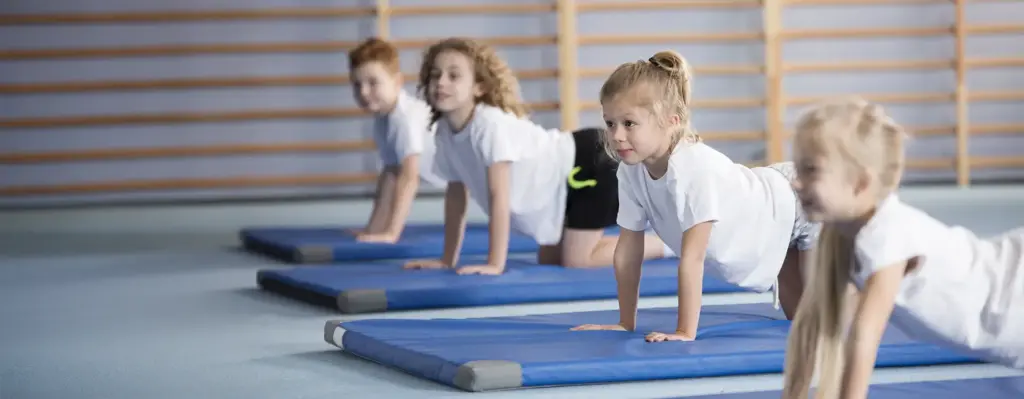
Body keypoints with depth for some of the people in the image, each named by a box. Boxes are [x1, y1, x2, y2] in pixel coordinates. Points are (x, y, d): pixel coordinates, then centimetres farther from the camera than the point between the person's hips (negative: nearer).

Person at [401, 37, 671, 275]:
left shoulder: (491, 124, -30)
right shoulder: (445, 131, -4)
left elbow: (499, 197, -31)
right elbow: (456, 195, 6)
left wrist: (495, 264, -30)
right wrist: (448, 260, 7)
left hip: (589, 165, -9)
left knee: (576, 260, -14)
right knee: (549, 260, 15)